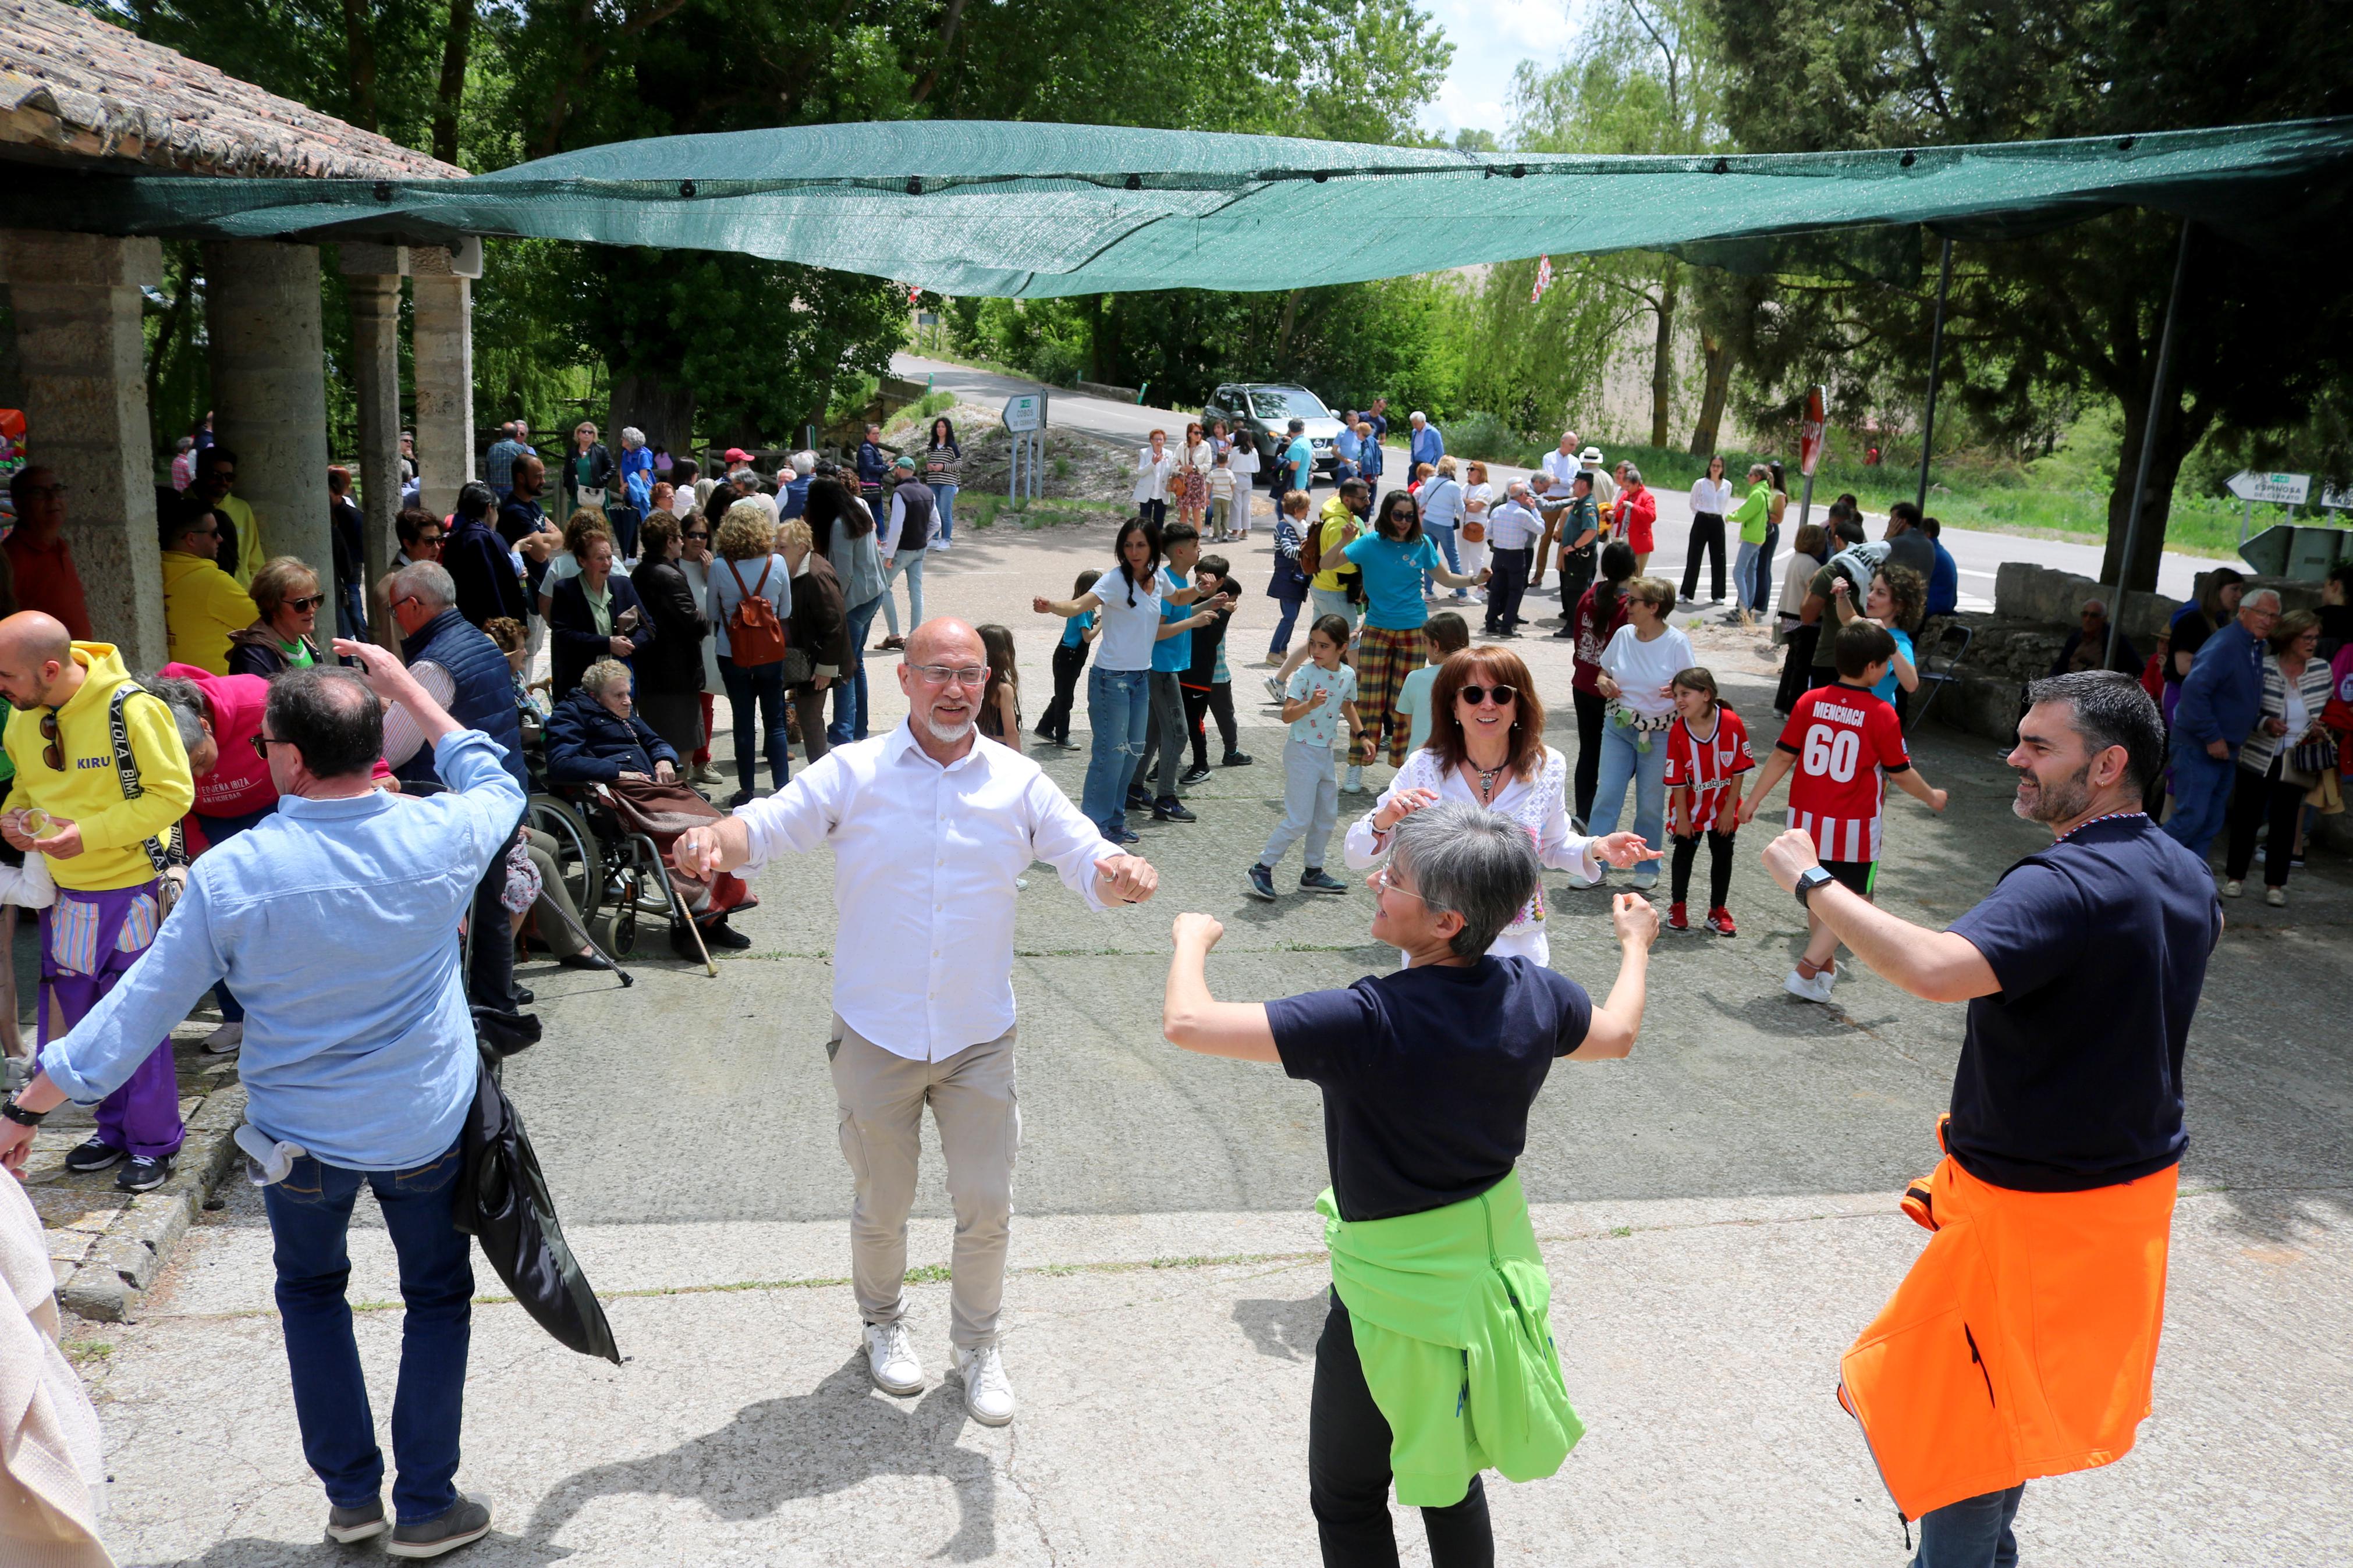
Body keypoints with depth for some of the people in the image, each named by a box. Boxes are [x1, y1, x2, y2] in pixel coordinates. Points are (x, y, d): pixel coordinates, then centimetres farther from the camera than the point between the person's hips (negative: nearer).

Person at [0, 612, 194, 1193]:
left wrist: (91, 833, -24)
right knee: (83, 1020, 15)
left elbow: (173, 793, -17)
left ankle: (154, 1143, 19)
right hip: (63, 893, 6)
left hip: (130, 891, -6)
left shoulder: (131, 710, -20)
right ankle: (115, 1129, 32)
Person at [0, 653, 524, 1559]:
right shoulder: (438, 837, -16)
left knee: (311, 1291, 25)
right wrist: (405, 689, 12)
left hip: (300, 1134, 0)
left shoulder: (232, 874, -19)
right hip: (427, 1126, 0)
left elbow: (139, 1008, -11)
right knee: (438, 1298, 19)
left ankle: (351, 1494, 30)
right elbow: (496, 786, 8)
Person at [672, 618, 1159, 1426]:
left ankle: (977, 1346, 33)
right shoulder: (854, 772, -7)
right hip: (876, 1039, -1)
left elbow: (1088, 861, -4)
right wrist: (716, 839, -38)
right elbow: (769, 824, -15)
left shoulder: (1018, 783, -1)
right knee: (881, 1207, 15)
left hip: (979, 1040, 2)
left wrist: (1120, 873, -28)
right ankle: (882, 1323, 44)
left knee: (987, 1207, 9)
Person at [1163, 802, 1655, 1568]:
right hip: (1496, 1270, 6)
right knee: (1449, 1470, 28)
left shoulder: (1368, 1022, -31)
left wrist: (1192, 936, -9)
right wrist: (1636, 946, 30)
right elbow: (1618, 1033, 11)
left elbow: (1187, 1022, -30)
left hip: (1393, 1297, -6)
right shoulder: (1533, 994, -12)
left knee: (1348, 1500, 18)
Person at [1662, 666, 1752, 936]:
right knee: (1684, 853, 8)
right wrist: (1682, 817, -10)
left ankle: (1718, 911, 21)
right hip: (1690, 808, 0)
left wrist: (1730, 809, -9)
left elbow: (1739, 769, -11)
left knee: (1723, 855, 8)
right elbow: (1677, 779, -12)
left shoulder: (1732, 723, -20)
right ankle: (1678, 907, 25)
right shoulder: (1677, 731, -18)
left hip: (1723, 809, 0)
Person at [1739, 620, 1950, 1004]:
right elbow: (1901, 773, -2)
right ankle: (1806, 973, -2)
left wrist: (1753, 800, 9)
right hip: (1854, 827, -4)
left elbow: (1782, 756, 0)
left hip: (1806, 819, 4)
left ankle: (1825, 966, 33)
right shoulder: (1882, 715, -13)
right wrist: (1932, 798, 17)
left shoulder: (1810, 702, -4)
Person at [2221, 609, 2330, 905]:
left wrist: (2321, 728, -4)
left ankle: (2276, 884, 14)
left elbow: (2327, 710, 15)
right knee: (2246, 817, 6)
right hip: (2258, 757, -3)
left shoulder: (2322, 670, 1)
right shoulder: (2263, 669, -12)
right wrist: (2265, 723, -24)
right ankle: (2235, 877, 18)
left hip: (2296, 763, 3)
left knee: (2285, 822, 6)